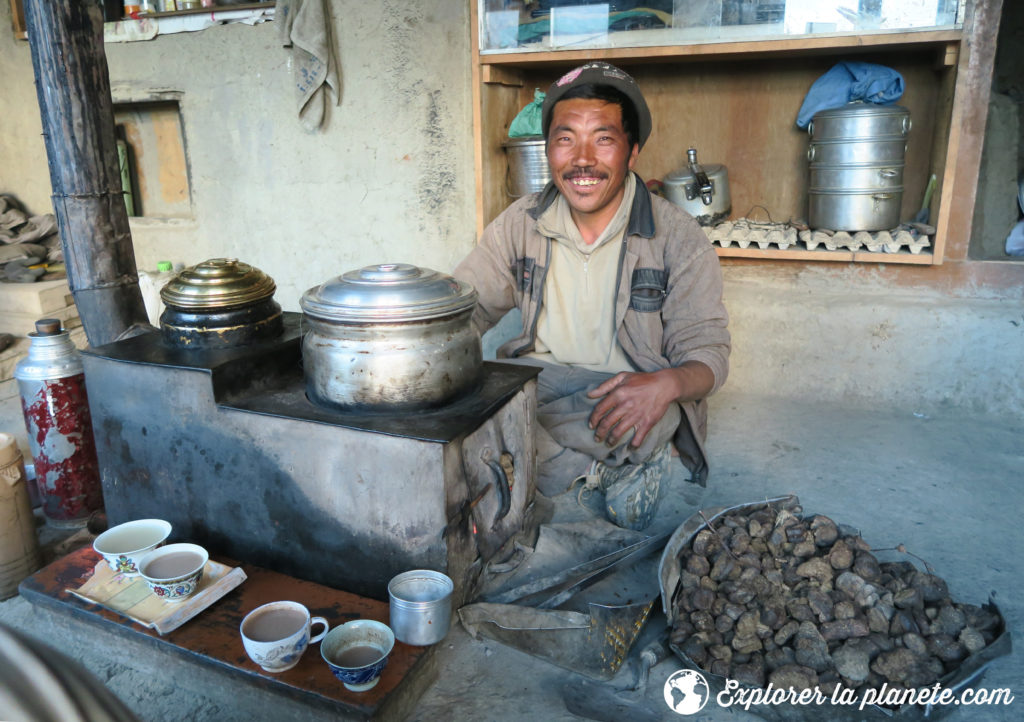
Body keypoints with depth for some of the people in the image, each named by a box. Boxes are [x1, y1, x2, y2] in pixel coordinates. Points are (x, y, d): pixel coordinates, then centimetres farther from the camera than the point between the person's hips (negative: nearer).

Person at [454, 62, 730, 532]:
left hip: (627, 394, -3)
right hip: (536, 381, 4)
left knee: (643, 421, -38)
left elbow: (707, 352, -9)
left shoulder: (678, 237, -7)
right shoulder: (520, 224, 2)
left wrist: (667, 383, -34)